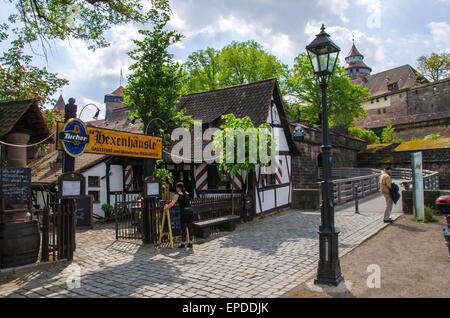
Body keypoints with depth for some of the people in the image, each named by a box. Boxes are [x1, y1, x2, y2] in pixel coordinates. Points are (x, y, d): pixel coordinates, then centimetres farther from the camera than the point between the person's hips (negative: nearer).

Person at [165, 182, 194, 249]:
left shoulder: (178, 194, -2)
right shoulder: (187, 193, 16)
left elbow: (172, 204, -5)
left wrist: (167, 206, 12)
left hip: (184, 211, -6)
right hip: (190, 210, 6)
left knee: (184, 228, 2)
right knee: (190, 227, 10)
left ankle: (183, 244, 10)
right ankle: (190, 243, 17)